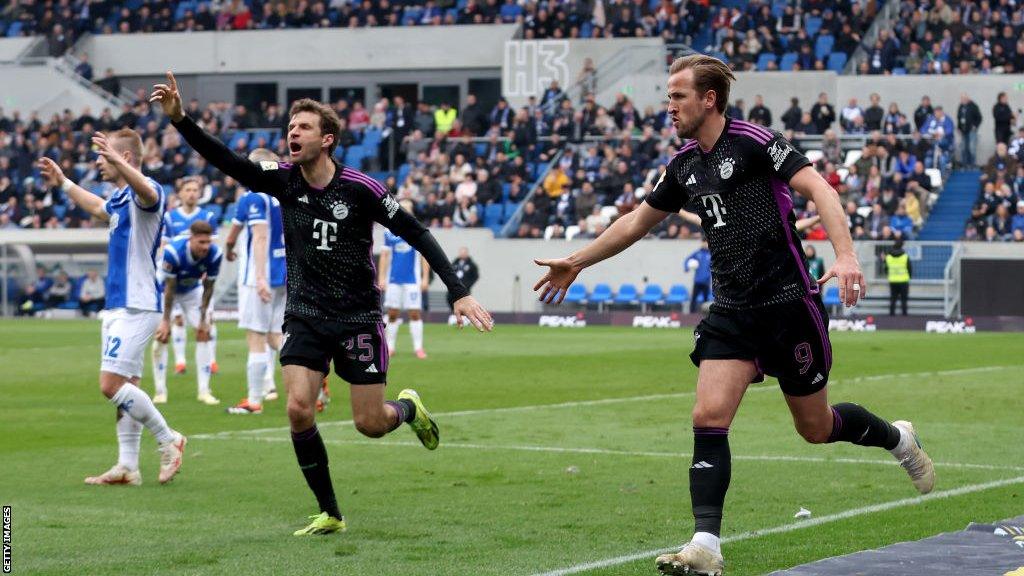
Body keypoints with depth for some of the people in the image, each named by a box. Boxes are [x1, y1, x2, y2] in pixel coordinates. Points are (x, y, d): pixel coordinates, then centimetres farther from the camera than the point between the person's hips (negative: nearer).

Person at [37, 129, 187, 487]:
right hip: (118, 306, 10)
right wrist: (62, 182, 48)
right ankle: (128, 467, 10)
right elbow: (97, 207, 41)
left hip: (135, 306, -10)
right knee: (124, 387, 8)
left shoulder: (145, 193, -14)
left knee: (112, 384, -13)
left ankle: (168, 440, -1)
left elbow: (147, 192, -41)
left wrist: (115, 159, -57)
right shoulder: (119, 198, 16)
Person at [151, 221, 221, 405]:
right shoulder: (172, 252, -39)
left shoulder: (215, 254, -29)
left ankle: (203, 391, -3)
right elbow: (169, 288, -28)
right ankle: (160, 391, -3)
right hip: (166, 288, -3)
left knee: (204, 333, -8)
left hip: (192, 290, 3)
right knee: (162, 335, -12)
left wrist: (204, 319, -11)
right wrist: (166, 320, -22)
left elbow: (208, 287, -16)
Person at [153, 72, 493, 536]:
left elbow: (416, 233, -7)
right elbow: (224, 160, -13)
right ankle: (329, 514, 0)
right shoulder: (282, 180, -3)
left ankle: (408, 408, 37)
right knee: (298, 410, -15)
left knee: (370, 424, -2)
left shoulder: (360, 189, -12)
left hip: (358, 318, -3)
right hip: (305, 318, 3)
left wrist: (459, 293, -13)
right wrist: (180, 119, -28)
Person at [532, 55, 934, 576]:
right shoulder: (685, 165, 9)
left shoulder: (754, 141, -12)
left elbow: (818, 188, -21)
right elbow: (638, 221, 23)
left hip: (787, 303, -6)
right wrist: (577, 262, 27)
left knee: (815, 428, 7)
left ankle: (898, 439, 38)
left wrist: (845, 255, -35)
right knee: (709, 419, -12)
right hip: (731, 312, 6)